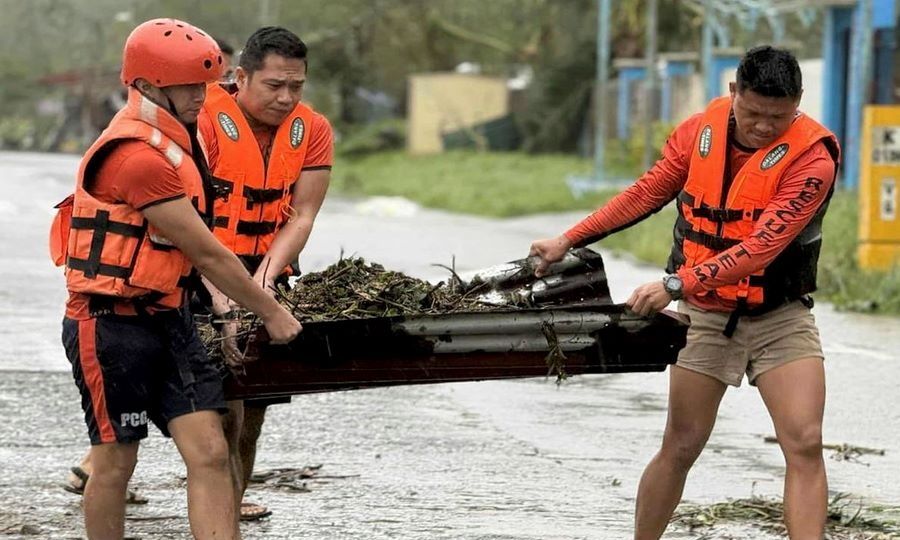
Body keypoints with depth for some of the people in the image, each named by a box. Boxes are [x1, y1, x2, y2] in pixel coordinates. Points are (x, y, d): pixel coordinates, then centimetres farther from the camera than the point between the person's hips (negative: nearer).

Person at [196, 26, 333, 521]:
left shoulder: (312, 131, -2)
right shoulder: (205, 122, -19)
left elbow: (302, 216, -7)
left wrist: (264, 279, -23)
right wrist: (225, 303, -37)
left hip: (266, 276, 6)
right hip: (205, 275, -5)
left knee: (254, 409, 13)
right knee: (226, 401, -15)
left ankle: (235, 500, 29)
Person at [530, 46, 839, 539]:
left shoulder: (811, 158, -19)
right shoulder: (700, 132, -6)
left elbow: (761, 248, -27)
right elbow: (646, 194, 7)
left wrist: (676, 284, -33)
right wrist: (568, 241, 5)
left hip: (780, 317, -2)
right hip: (705, 314, 2)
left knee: (804, 444, -15)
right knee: (680, 447, 5)